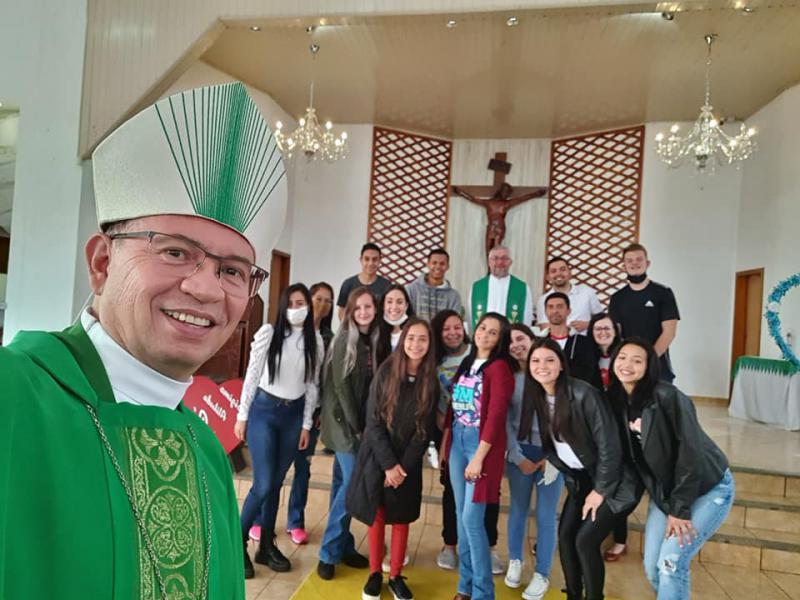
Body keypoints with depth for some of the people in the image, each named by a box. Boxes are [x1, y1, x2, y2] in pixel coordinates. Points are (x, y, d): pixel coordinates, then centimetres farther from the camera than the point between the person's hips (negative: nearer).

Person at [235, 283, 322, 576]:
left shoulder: (315, 340, 0)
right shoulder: (268, 332, -8)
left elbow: (312, 385, 4)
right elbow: (252, 375, -4)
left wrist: (306, 424, 4)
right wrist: (242, 415, -2)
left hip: (293, 414, 3)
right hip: (264, 410, -3)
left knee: (276, 483, 11)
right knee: (263, 484, -5)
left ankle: (266, 546, 27)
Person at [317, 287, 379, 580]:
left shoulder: (376, 340, 5)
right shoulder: (343, 340, -10)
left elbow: (374, 384, 6)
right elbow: (340, 385, -13)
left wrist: (367, 425, 1)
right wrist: (354, 425, -13)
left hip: (364, 421, 5)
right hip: (343, 421, -5)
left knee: (343, 483, 13)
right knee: (352, 483, -6)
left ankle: (343, 547, 23)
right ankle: (329, 552, 9)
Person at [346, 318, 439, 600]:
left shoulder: (431, 382, -4)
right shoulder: (386, 373, -8)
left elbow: (426, 430, -4)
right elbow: (373, 421, -10)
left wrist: (403, 466, -10)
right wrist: (389, 464, -14)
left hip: (408, 462, 1)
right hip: (377, 456, -1)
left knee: (401, 519, 10)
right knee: (376, 516, 7)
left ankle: (396, 576, 25)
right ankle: (375, 573, 25)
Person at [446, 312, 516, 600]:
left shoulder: (500, 368, -11)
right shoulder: (466, 364, 11)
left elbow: (496, 416, -16)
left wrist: (479, 458, -18)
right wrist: (444, 443, 10)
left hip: (482, 443, -7)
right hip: (457, 441, 7)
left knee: (472, 518, -5)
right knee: (461, 514, 13)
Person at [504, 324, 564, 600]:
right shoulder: (509, 377, 1)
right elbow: (506, 420, 1)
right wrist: (518, 456, -5)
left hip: (551, 452, -2)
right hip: (520, 452, 2)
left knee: (545, 515, 4)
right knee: (518, 509, 13)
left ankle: (542, 574, 23)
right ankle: (515, 561, 35)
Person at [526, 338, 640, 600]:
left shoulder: (583, 394, -26)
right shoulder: (537, 396, -5)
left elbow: (609, 444, -22)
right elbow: (550, 440, 8)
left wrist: (600, 490, -16)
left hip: (611, 479, -6)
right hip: (581, 478, 7)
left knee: (585, 540, -9)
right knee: (565, 534, 5)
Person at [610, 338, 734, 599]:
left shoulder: (668, 397, -25)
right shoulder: (619, 401, -4)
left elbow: (690, 453, -23)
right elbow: (632, 455, 6)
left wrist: (680, 509, -19)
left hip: (708, 489, -6)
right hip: (665, 493, 6)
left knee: (671, 563, -14)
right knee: (652, 566, 4)